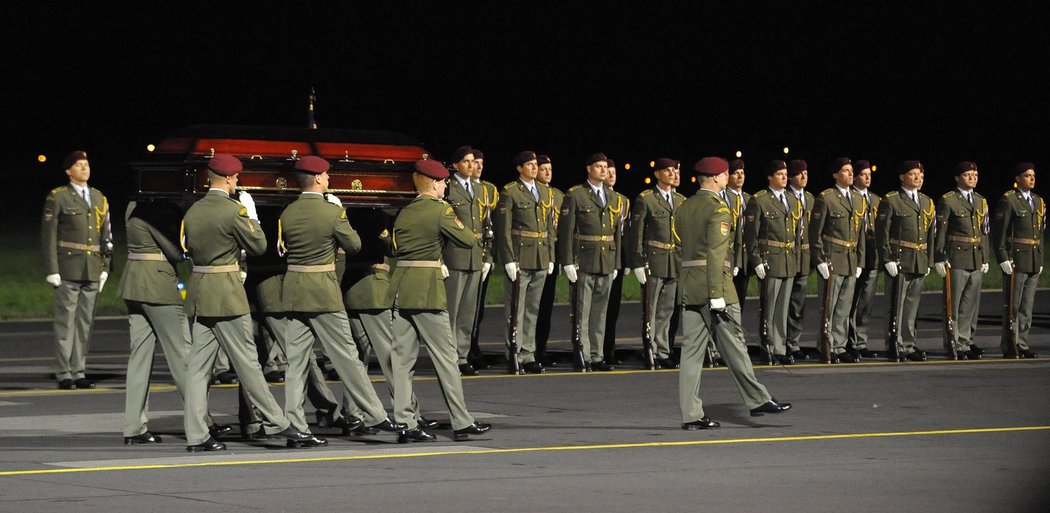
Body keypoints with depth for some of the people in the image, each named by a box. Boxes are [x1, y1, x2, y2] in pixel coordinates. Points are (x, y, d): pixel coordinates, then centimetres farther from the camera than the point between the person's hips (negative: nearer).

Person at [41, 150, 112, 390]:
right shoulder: (57, 197, -2)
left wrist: (105, 268, 9)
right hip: (68, 269, -5)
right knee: (66, 321, -4)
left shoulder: (99, 198, 14)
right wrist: (52, 271, -11)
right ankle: (64, 375, 0)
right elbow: (48, 235, -5)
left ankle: (79, 372, 11)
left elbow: (106, 235, 16)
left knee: (85, 322, 6)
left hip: (92, 270, 5)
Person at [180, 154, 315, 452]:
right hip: (227, 294, -6)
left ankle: (196, 435, 2)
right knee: (247, 362, 0)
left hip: (197, 293, 6)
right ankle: (277, 424, 7)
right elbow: (259, 245, -4)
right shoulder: (234, 210, -12)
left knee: (198, 365, 4)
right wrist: (251, 216, 8)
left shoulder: (192, 212, 7)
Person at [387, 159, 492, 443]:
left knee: (402, 356, 5)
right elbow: (468, 240, -2)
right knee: (444, 355, 2)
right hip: (427, 288, -6)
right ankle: (462, 422, 7)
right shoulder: (440, 211, -7)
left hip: (400, 289, 6)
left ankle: (404, 422, 2)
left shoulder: (404, 213, 10)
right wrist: (454, 218, 14)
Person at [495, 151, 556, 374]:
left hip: (541, 261, 6)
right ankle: (515, 357, 0)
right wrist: (509, 260, -15)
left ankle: (528, 354, 15)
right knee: (516, 310, -3)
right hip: (520, 259, -6)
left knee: (533, 310, 10)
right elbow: (503, 229, -9)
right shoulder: (510, 192, -5)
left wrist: (550, 257, 12)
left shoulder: (545, 192, 14)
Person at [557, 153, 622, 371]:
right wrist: (568, 262, -13)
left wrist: (616, 263, 14)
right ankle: (582, 358, 0)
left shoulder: (612, 197, 14)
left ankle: (597, 357, 12)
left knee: (600, 313, 8)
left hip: (607, 263, 5)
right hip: (584, 262, -5)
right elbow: (566, 230, -7)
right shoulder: (575, 195, -3)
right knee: (582, 313, -3)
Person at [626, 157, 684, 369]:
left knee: (666, 312, 10)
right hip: (653, 262, -5)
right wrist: (638, 263, -12)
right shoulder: (645, 199, -4)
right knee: (651, 312, -1)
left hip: (675, 265, 5)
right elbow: (636, 233, -7)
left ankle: (663, 354, 15)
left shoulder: (681, 201, 13)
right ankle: (650, 355, 3)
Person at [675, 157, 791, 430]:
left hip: (688, 287, 7)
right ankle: (757, 400, 13)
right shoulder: (719, 210, -12)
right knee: (734, 345, 3)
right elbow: (716, 254, -18)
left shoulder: (684, 209, 12)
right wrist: (717, 297, -19)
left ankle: (691, 415, 1)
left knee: (692, 350, 4)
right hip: (715, 285, -7)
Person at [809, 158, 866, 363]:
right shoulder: (825, 199, -5)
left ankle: (839, 348, 13)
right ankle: (827, 350, 2)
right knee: (828, 308, -2)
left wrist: (859, 261, 13)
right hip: (832, 262, -6)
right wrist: (820, 261, -13)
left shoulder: (857, 200, 15)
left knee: (844, 309, 8)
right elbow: (815, 233, -7)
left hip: (851, 264, 6)